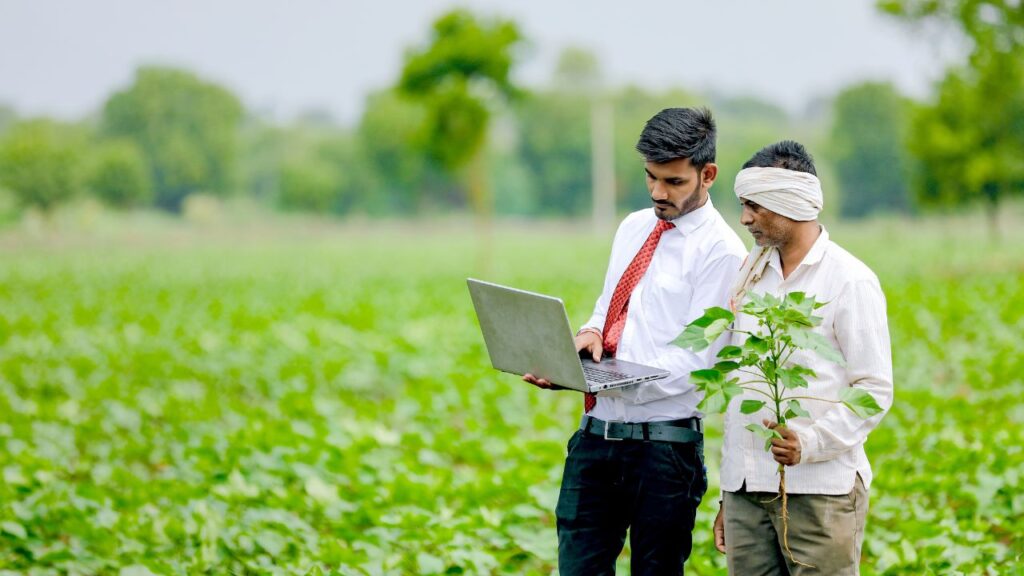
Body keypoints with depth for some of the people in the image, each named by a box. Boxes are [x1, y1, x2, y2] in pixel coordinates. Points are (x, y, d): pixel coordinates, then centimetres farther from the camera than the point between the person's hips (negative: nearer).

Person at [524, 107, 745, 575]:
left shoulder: (720, 251, -8)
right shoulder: (633, 228, 14)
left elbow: (695, 357, -14)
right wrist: (589, 334, -2)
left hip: (664, 444, -6)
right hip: (596, 432, 6)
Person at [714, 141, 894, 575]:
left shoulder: (850, 281, -4)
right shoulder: (752, 274, 15)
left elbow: (875, 390, -8)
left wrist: (810, 443, -23)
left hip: (820, 489, -6)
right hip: (745, 489, 6)